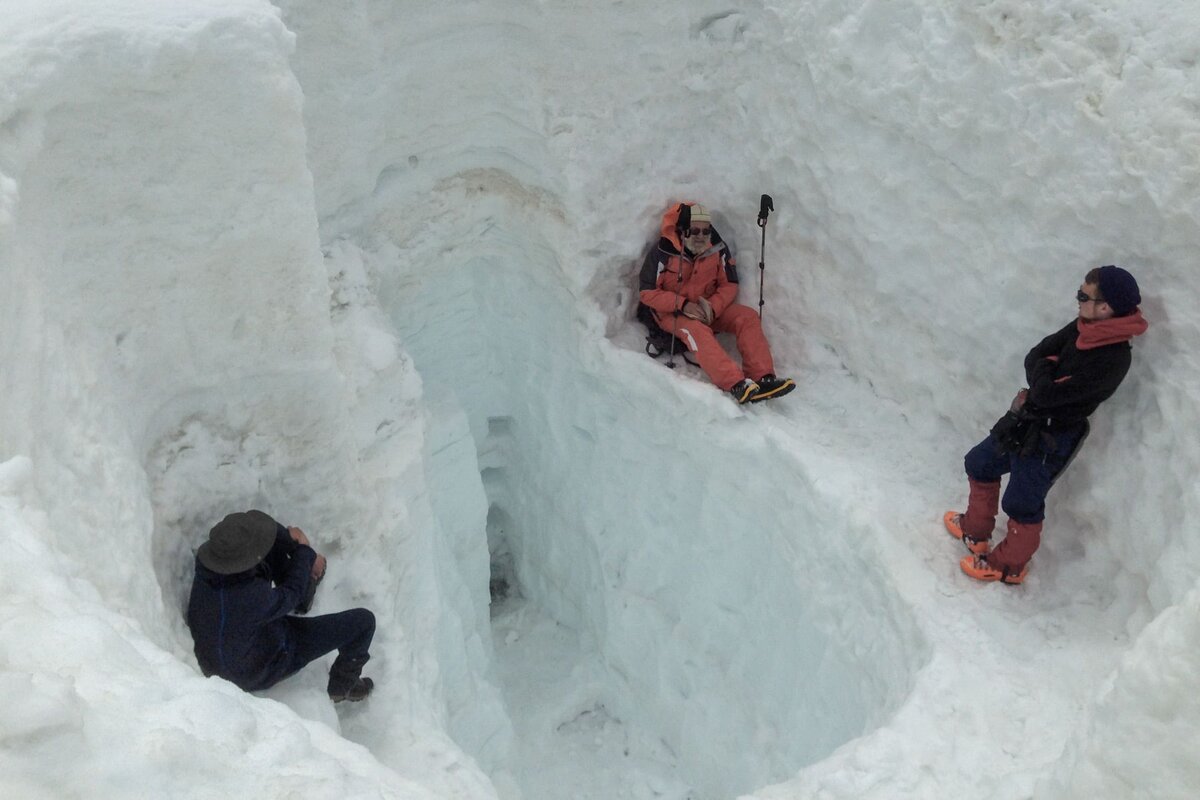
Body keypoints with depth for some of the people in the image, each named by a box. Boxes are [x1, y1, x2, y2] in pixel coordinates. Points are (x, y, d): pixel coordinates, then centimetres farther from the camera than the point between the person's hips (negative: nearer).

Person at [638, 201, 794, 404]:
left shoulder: (717, 249, -4)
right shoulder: (662, 253, -16)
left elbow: (729, 285, 2)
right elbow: (647, 292, -15)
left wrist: (712, 307, -19)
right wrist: (683, 305, -25)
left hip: (707, 309, 5)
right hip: (671, 312, -5)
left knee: (748, 316, -16)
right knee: (697, 330, -36)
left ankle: (762, 378, -29)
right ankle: (737, 385, -50)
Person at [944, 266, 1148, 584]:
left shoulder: (1113, 358, -30)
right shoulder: (1083, 326, -4)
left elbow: (1046, 394, -31)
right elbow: (1034, 358, 2)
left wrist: (1045, 368, -12)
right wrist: (1046, 371, -18)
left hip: (1049, 440, -9)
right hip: (1027, 420, 9)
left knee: (1022, 506, 8)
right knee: (979, 464, 24)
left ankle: (1008, 567, 33)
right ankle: (975, 530, 46)